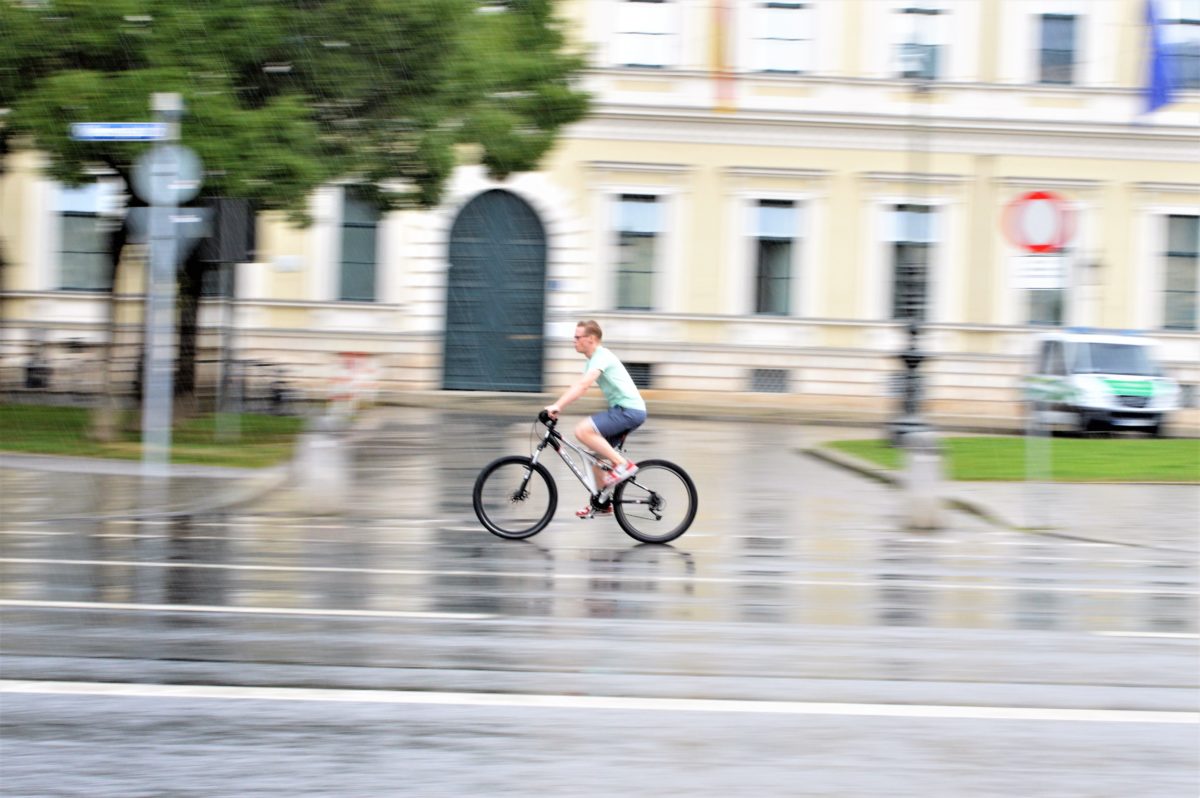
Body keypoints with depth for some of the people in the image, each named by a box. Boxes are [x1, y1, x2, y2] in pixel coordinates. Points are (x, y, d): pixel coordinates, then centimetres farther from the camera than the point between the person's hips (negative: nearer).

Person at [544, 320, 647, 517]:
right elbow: (579, 386, 18)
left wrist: (557, 406, -32)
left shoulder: (602, 357, -14)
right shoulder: (594, 359, 18)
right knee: (598, 452, 14)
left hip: (629, 410, -10)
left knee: (582, 431, -21)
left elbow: (583, 385, -27)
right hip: (623, 410, 10)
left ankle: (622, 464, -16)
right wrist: (557, 407, 7)